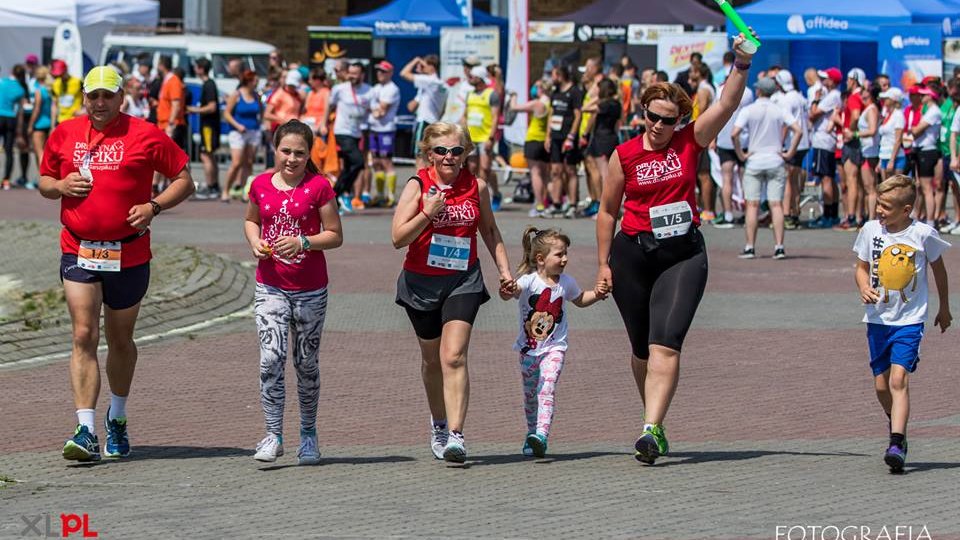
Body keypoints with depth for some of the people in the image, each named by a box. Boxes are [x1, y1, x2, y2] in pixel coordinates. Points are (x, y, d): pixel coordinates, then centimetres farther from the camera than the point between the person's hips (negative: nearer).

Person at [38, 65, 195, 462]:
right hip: (78, 252, 1)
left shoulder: (144, 135, -2)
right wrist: (60, 186, -4)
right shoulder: (64, 135, 6)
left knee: (120, 340, 13)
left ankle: (117, 418, 35)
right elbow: (44, 182, 19)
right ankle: (86, 431, -16)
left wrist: (153, 206, -13)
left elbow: (185, 180, 3)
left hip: (129, 254, -1)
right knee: (84, 337, -12)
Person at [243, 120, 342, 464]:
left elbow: (335, 236, -4)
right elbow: (251, 220, 20)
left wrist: (304, 242, -20)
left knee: (306, 362, 10)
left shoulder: (319, 186, -6)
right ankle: (273, 436, -9)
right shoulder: (261, 184, 2)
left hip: (310, 289, -1)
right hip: (270, 286, 1)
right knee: (271, 358, -13)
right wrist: (255, 242, -1)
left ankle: (308, 435, 25)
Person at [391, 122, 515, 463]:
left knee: (454, 357, -17)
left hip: (463, 281, 0)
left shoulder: (477, 187, 0)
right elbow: (398, 238, -13)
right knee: (432, 358, 16)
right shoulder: (418, 186, -7)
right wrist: (428, 214, -26)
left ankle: (455, 435, -23)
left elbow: (489, 231, 16)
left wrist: (504, 271, 12)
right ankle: (438, 424, 39)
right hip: (421, 281, 1)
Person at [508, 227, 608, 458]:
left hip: (555, 347, 1)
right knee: (530, 393, 11)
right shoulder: (529, 281, -12)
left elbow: (580, 300, 23)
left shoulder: (566, 282, 2)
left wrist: (596, 294, 5)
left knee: (547, 386, -20)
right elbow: (515, 290, -34)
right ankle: (532, 433, 31)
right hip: (529, 348, 0)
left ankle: (541, 434, -30)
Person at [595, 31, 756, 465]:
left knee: (666, 343, -15)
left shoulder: (690, 143, 1)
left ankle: (651, 430, -23)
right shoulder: (624, 155, 0)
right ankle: (655, 423, 29)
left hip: (684, 253, -1)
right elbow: (607, 212, 8)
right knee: (642, 348, 11)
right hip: (633, 253, 1)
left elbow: (727, 104, -10)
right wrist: (603, 263, 7)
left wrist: (741, 65, -24)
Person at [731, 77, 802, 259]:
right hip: (775, 162, 1)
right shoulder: (780, 111, 2)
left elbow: (734, 134, -15)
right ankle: (779, 247, -6)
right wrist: (789, 153, -3)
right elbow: (798, 131, -8)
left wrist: (740, 154, -4)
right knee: (776, 205, 0)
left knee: (752, 205, 1)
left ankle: (750, 247, -3)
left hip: (754, 162, -1)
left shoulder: (748, 110, -4)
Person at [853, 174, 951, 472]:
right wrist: (864, 288, -13)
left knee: (898, 379, -18)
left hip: (910, 320, -4)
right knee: (881, 384, 9)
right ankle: (897, 426, 35)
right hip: (878, 318, 4)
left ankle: (897, 444, -22)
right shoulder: (871, 230, -4)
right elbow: (862, 267, 10)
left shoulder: (923, 234, -10)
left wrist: (944, 308, 17)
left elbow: (938, 268, 7)